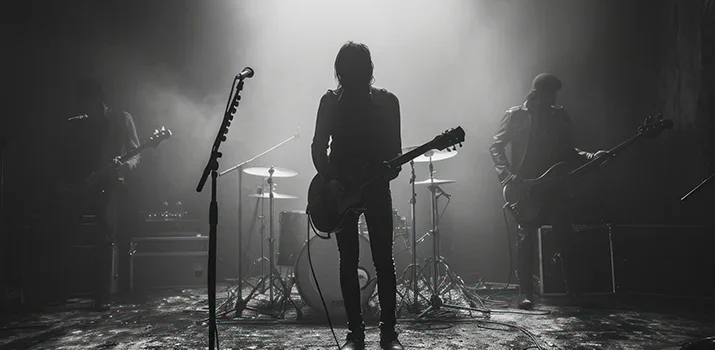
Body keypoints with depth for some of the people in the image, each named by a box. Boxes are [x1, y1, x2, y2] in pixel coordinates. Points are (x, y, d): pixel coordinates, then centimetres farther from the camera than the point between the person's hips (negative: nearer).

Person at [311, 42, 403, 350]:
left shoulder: (387, 101, 4)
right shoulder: (331, 101, 5)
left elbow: (394, 147, 5)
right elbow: (319, 146, 3)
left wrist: (392, 168, -17)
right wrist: (329, 179, -12)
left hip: (376, 186, 0)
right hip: (340, 189, 1)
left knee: (383, 259, -2)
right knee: (348, 261, 3)